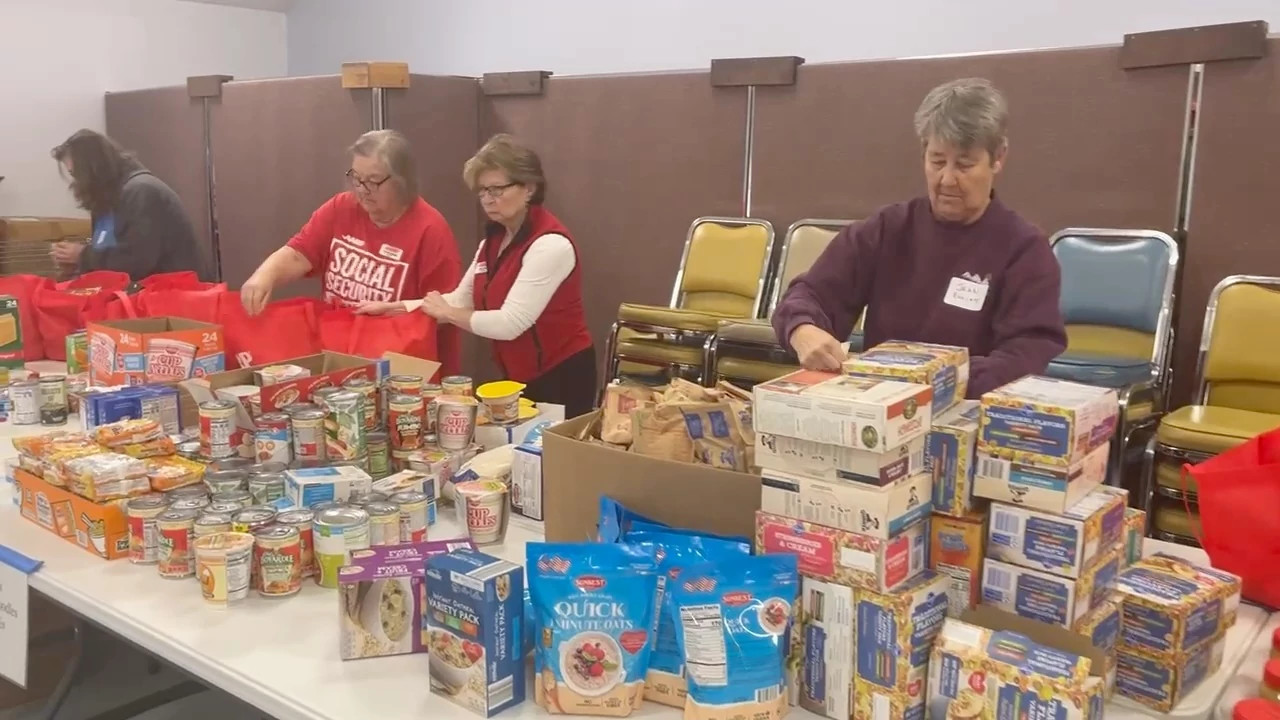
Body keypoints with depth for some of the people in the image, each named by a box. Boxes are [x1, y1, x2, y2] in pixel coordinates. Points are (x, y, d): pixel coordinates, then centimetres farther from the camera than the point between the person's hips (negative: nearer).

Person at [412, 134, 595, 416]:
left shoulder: (550, 244, -22)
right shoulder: (494, 238, 7)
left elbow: (509, 324, -27)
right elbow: (461, 299, 6)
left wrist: (447, 313, -13)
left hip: (560, 376, -8)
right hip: (518, 376, 8)